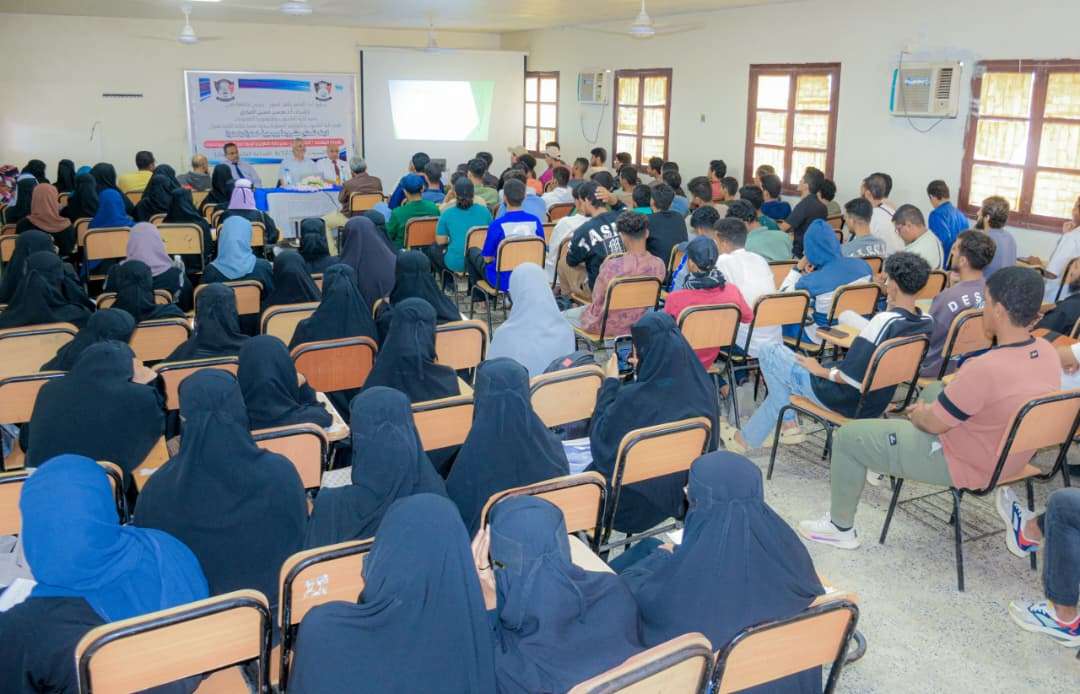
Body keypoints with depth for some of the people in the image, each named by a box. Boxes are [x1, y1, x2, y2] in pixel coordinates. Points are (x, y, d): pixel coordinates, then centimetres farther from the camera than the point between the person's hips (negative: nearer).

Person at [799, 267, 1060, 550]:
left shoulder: (985, 368, -35)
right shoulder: (1046, 351, -8)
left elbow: (933, 424, -21)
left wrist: (918, 413, 2)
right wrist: (928, 409, 9)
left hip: (966, 465, -8)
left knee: (848, 437, 2)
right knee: (933, 390, 32)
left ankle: (841, 528, 19)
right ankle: (887, 465, 47)